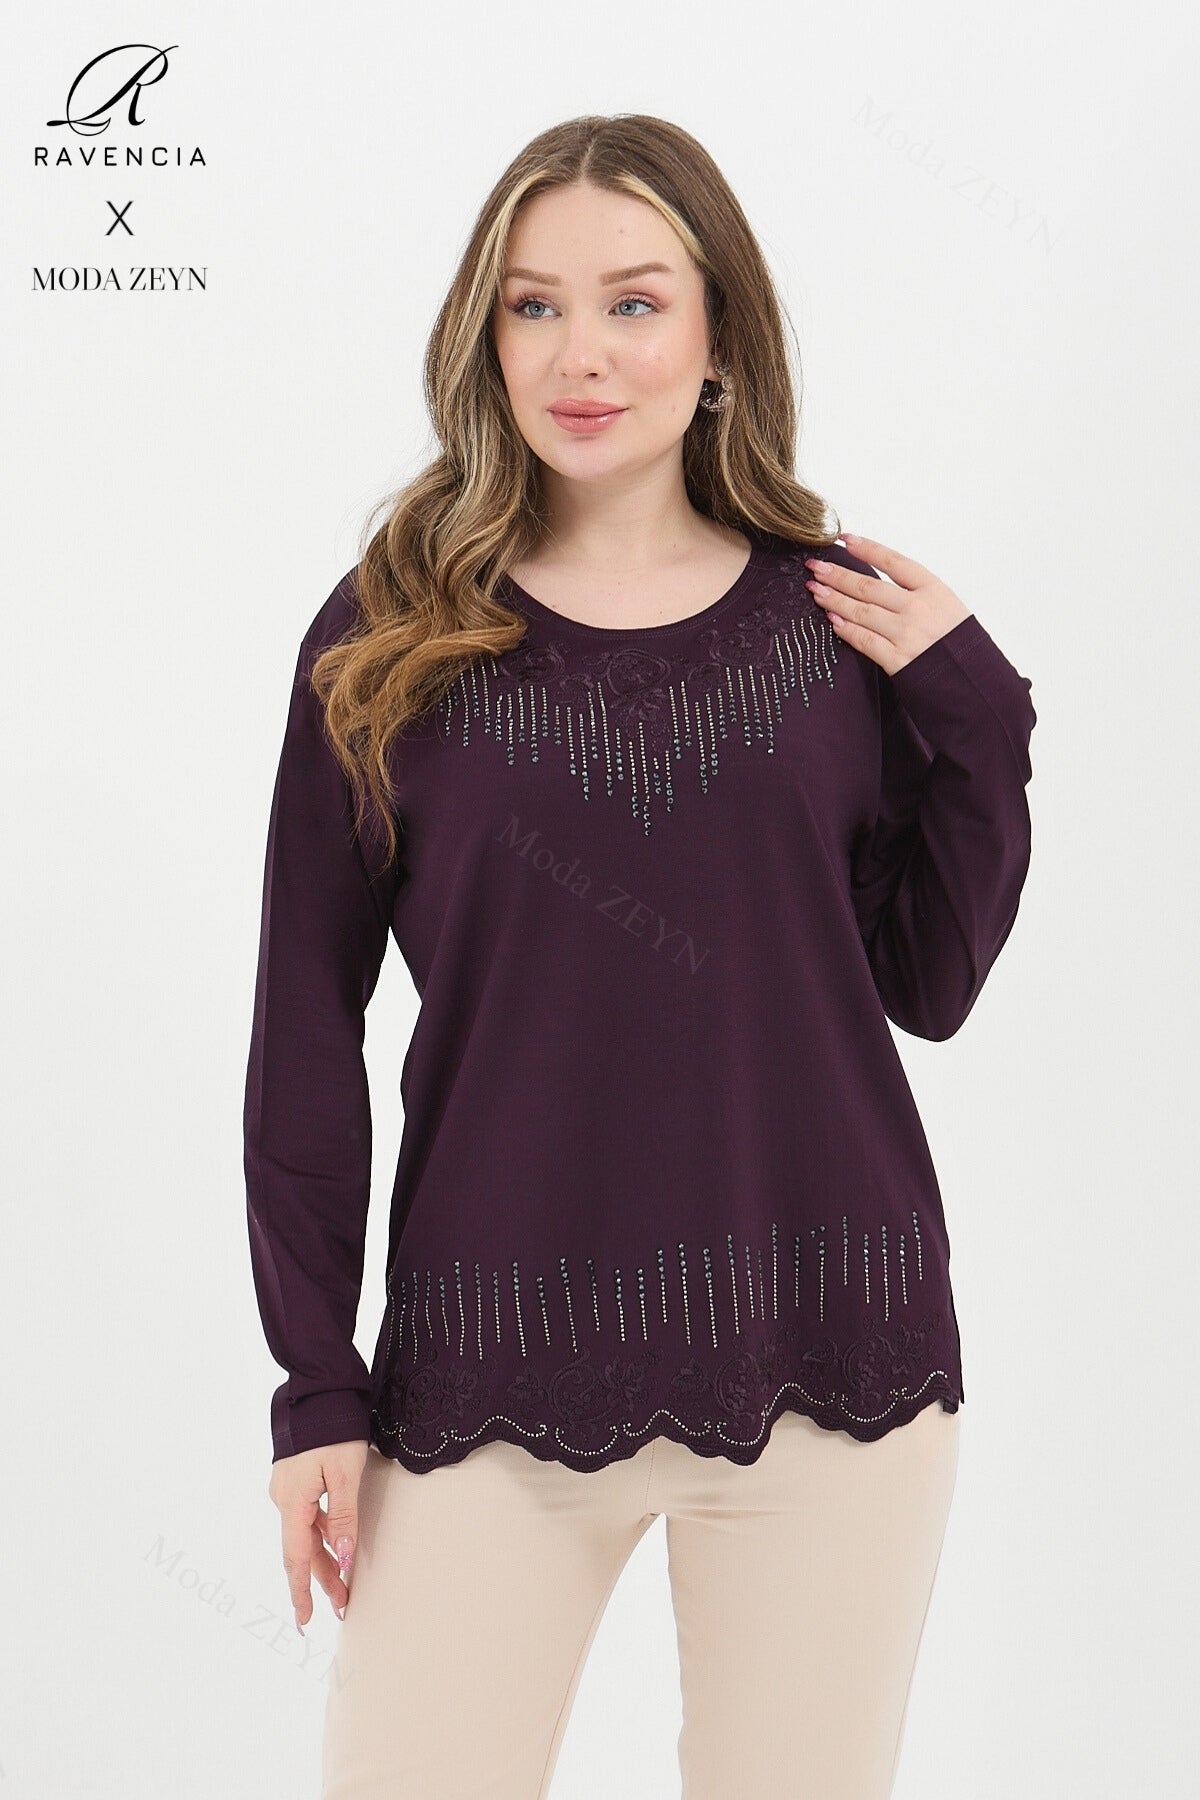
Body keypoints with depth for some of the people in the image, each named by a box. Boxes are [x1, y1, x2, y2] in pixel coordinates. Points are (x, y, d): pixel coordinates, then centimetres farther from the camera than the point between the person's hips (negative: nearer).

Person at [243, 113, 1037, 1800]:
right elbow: (307, 1029, 2)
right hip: (497, 1372, -1)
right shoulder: (390, 640, 0)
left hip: (831, 1347, 2)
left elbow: (929, 988, 7)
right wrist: (318, 1383, 0)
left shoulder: (847, 618, 4)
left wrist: (976, 713, -4)